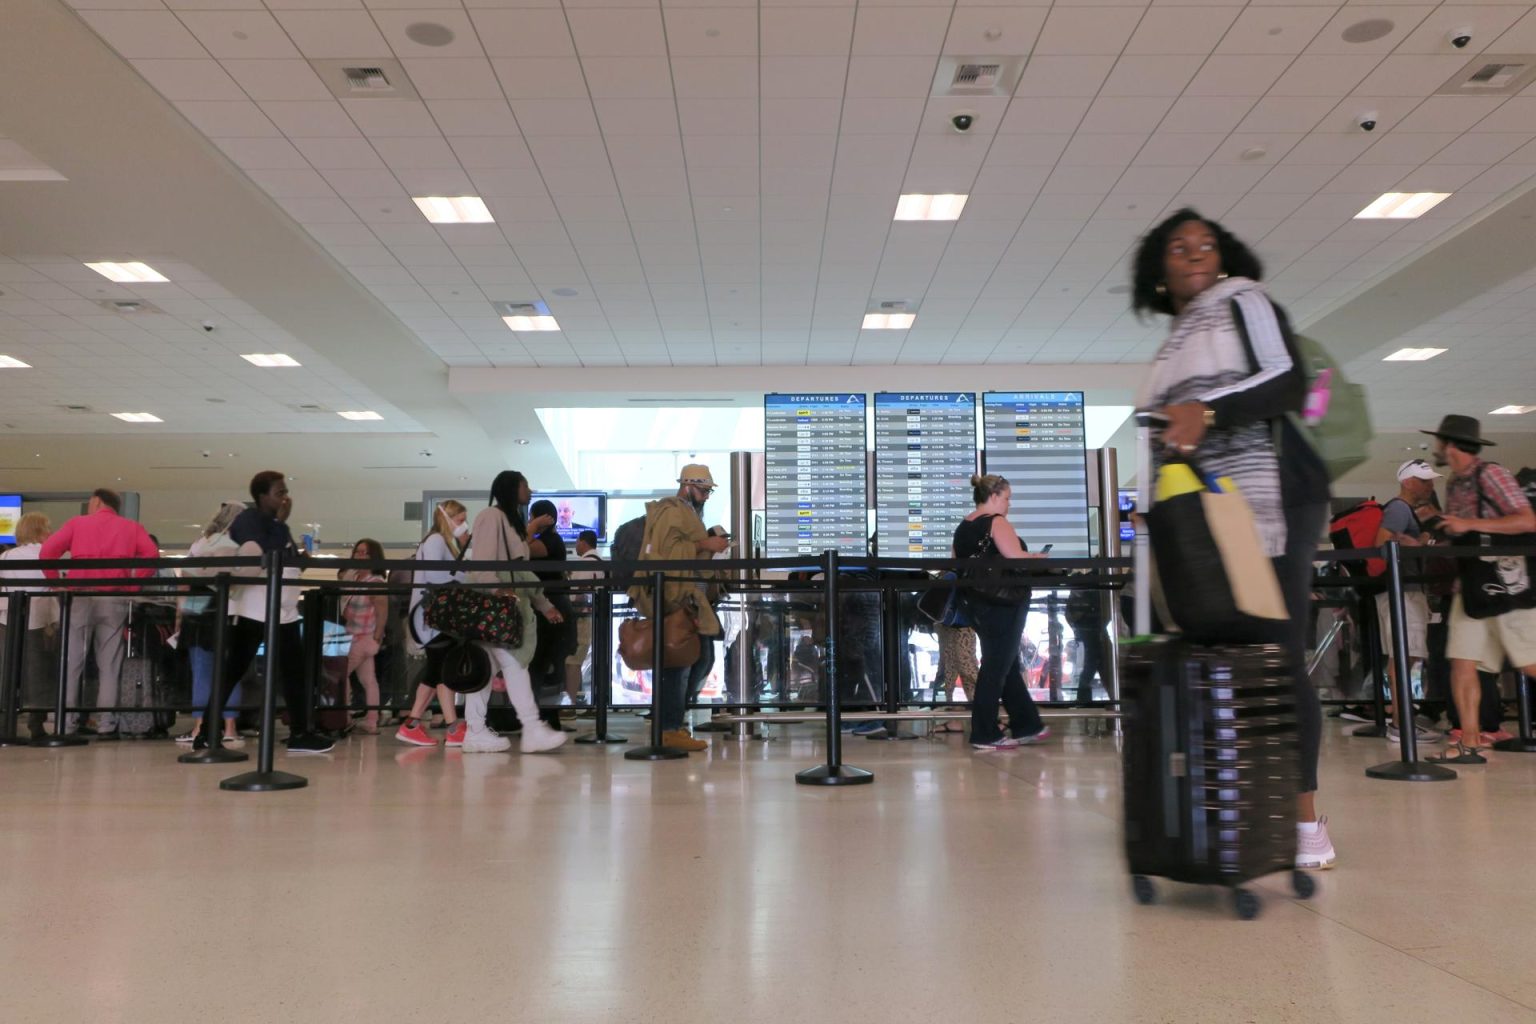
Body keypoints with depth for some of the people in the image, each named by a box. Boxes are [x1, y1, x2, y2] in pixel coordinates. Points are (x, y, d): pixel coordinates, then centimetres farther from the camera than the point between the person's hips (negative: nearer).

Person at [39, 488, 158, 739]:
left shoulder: (77, 523, 14)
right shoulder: (131, 527, 15)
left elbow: (46, 552, 1)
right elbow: (152, 556, -3)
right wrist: (132, 587, 1)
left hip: (80, 596, 0)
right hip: (114, 599, 0)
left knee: (71, 662, 4)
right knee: (109, 665, 2)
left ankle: (65, 725, 2)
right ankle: (106, 725, -2)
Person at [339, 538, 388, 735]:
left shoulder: (376, 582, -14)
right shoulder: (352, 576, 9)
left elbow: (382, 614, -17)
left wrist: (376, 639, -18)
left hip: (365, 638, -7)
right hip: (353, 637, 7)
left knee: (340, 673, -4)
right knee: (368, 680, 7)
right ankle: (371, 722, 7)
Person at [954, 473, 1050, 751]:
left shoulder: (962, 527, 12)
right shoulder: (997, 522, -12)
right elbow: (1016, 558, -21)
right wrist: (1040, 558, -4)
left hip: (976, 603, 8)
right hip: (1002, 603, -8)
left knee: (1007, 665, 17)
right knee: (996, 667, -2)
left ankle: (1027, 726, 25)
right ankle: (985, 735, 3)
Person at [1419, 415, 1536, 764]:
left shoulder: (1490, 474, -11)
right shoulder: (1453, 486, 13)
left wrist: (1470, 524, -22)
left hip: (1505, 582, -8)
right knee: (1462, 662, 1)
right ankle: (1468, 746, 3)